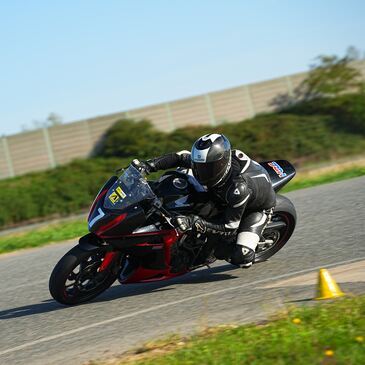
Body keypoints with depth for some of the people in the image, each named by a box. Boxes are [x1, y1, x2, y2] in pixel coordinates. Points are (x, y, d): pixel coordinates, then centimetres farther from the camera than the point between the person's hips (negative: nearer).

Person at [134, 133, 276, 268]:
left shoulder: (239, 187, -45)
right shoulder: (207, 161, -26)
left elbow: (229, 227, -38)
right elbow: (180, 157, -8)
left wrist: (194, 223, -49)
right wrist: (149, 165, -22)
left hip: (257, 208, -7)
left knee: (242, 258, -27)